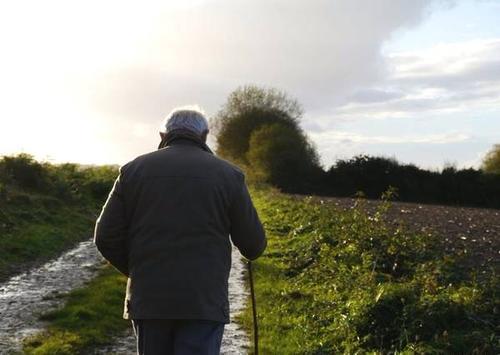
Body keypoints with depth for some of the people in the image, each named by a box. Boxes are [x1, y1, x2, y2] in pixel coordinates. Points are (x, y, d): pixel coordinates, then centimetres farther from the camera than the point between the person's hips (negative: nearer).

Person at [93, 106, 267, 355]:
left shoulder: (133, 169, 5)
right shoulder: (227, 174, 1)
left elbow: (106, 237, 2)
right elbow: (253, 245, 1)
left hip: (148, 300, 2)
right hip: (203, 303, -2)